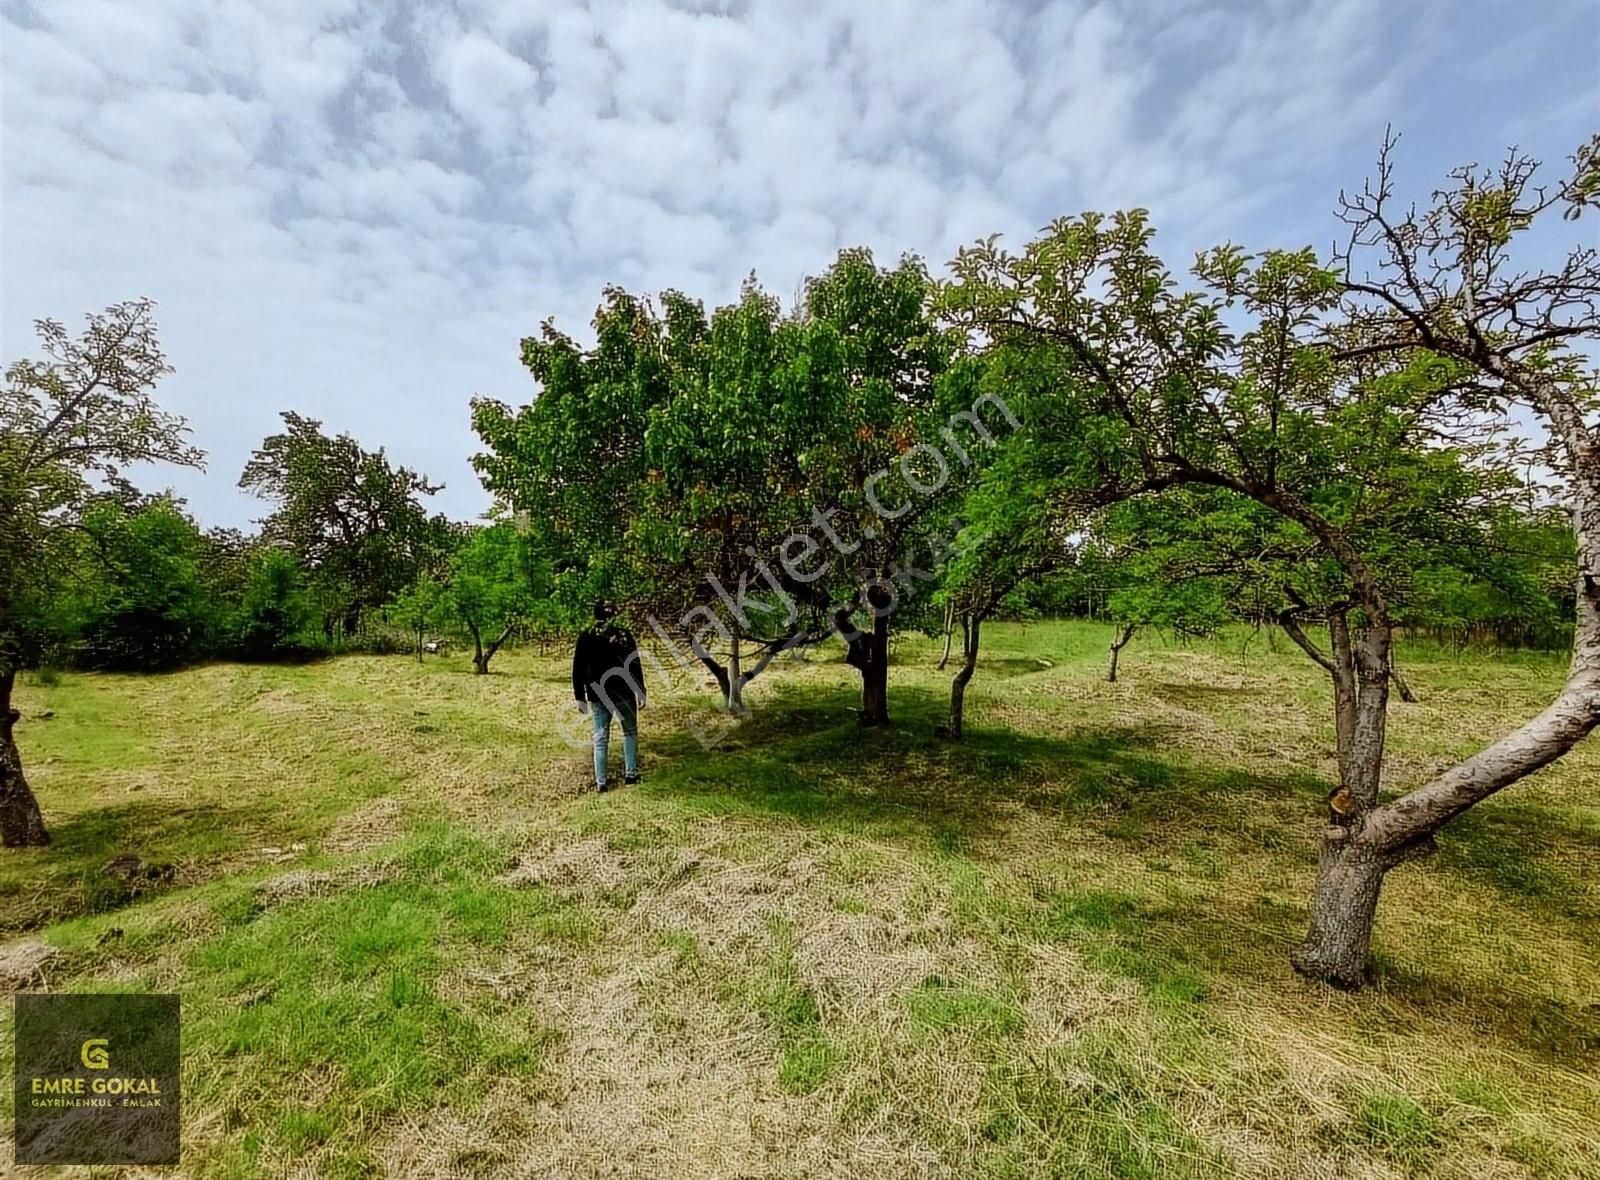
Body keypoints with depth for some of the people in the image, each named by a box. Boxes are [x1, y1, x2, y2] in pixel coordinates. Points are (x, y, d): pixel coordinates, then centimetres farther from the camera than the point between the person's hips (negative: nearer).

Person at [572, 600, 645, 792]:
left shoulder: (585, 638, -1)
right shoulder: (624, 634, -9)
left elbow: (578, 670, 1)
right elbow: (634, 666, -10)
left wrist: (580, 697, 9)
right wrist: (640, 693, -5)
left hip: (598, 696, 2)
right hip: (624, 693, -2)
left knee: (601, 738, 11)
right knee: (630, 732, 16)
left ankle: (601, 781, 13)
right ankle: (630, 772, 16)